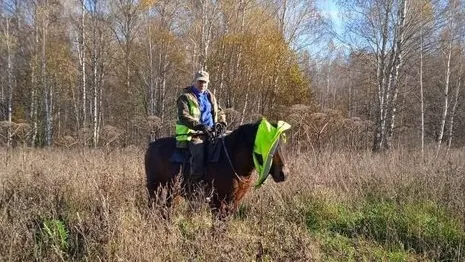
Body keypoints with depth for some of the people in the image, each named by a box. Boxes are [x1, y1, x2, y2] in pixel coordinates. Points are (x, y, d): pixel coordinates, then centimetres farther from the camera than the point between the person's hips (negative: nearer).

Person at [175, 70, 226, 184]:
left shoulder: (210, 96, 21)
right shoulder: (185, 97, 1)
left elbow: (219, 111, 28)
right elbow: (183, 116, -12)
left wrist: (221, 122, 5)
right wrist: (199, 125, -24)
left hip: (210, 132, 7)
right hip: (193, 133, -6)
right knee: (198, 151, -31)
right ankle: (195, 181, -26)